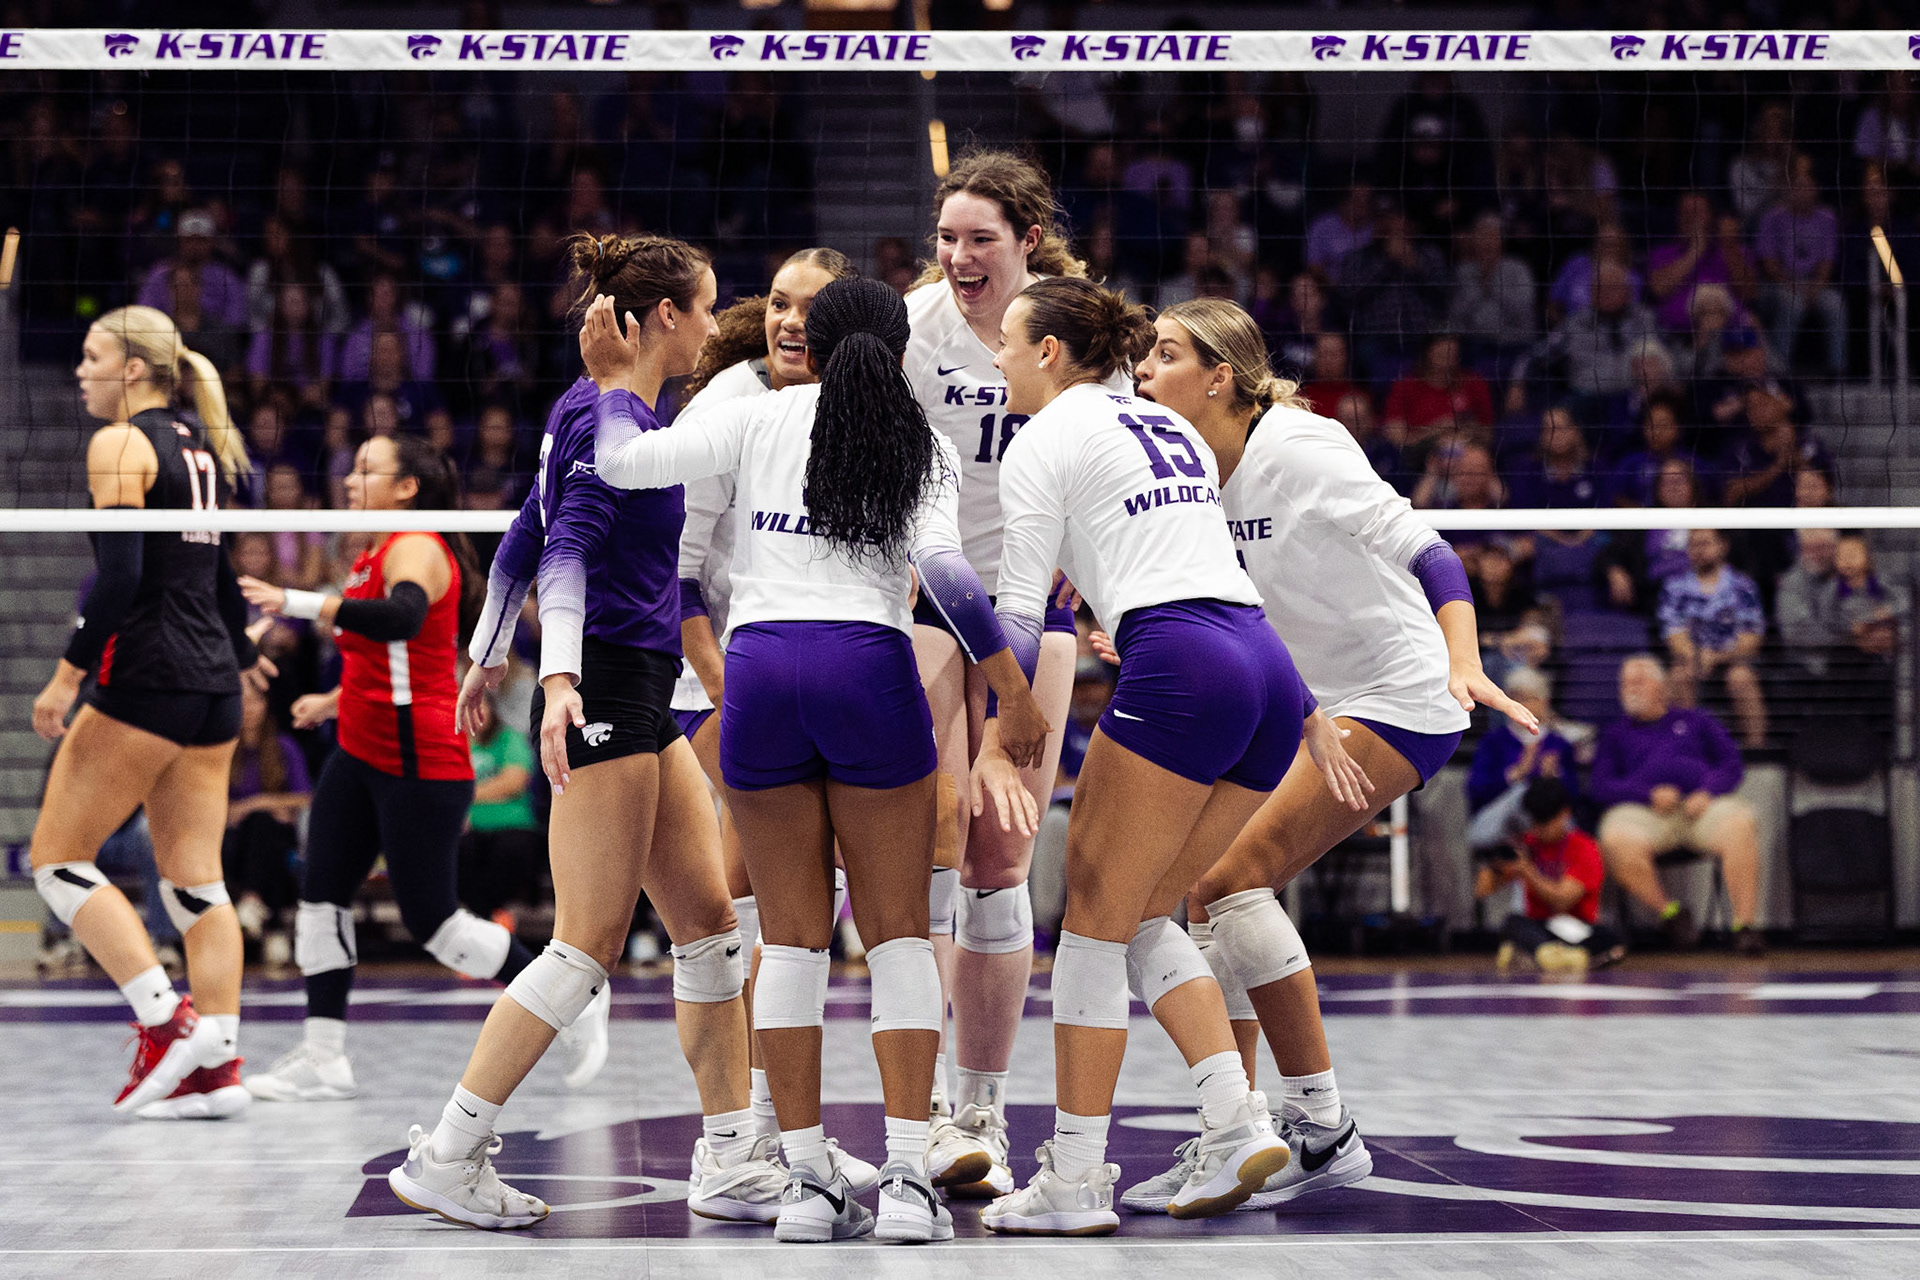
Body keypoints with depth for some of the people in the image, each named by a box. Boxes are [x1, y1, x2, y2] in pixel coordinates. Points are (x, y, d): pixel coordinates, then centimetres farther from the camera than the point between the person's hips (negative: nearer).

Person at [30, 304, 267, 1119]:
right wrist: (243, 653, 34)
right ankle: (218, 1065, 0)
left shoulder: (120, 445, -8)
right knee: (195, 879, 6)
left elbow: (119, 573, -17)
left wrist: (67, 675, -16)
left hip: (146, 678, -8)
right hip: (212, 685, 8)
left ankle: (168, 1023, -10)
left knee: (56, 857, 0)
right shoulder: (202, 446, 15)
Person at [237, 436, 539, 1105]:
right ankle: (322, 1057, 2)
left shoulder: (417, 549, -15)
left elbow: (402, 618, -39)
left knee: (432, 921, -4)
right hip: (362, 755, 9)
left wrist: (297, 603, -44)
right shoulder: (378, 554, 15)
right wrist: (336, 700, 39)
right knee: (322, 894, 0)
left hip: (419, 766, -9)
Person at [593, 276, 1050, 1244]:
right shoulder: (923, 447, 9)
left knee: (791, 937, 8)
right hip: (870, 671, -1)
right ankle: (906, 1181, -4)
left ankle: (806, 1179, 4)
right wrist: (1012, 685, -8)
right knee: (898, 935, 5)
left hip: (756, 668, 1)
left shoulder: (762, 418, 10)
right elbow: (942, 567, -7)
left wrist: (611, 377, 22)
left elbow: (624, 461, 4)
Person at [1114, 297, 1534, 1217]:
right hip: (1306, 705, 8)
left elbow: (1425, 553, -19)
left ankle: (1323, 1132, -12)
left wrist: (1464, 664, -33)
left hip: (1399, 697, -8)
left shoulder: (1300, 450, -19)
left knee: (1235, 873, -19)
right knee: (1208, 895, 0)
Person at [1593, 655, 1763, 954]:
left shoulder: (1695, 721, 28)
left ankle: (1744, 924, -33)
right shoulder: (1615, 734, 26)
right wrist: (1650, 794, -7)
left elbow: (1732, 764, 18)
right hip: (1641, 811, 0)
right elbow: (1602, 786, 12)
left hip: (1702, 803, 0)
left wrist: (1708, 792, -5)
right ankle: (1669, 912, -19)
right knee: (1617, 842, -38)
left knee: (1741, 824, -35)